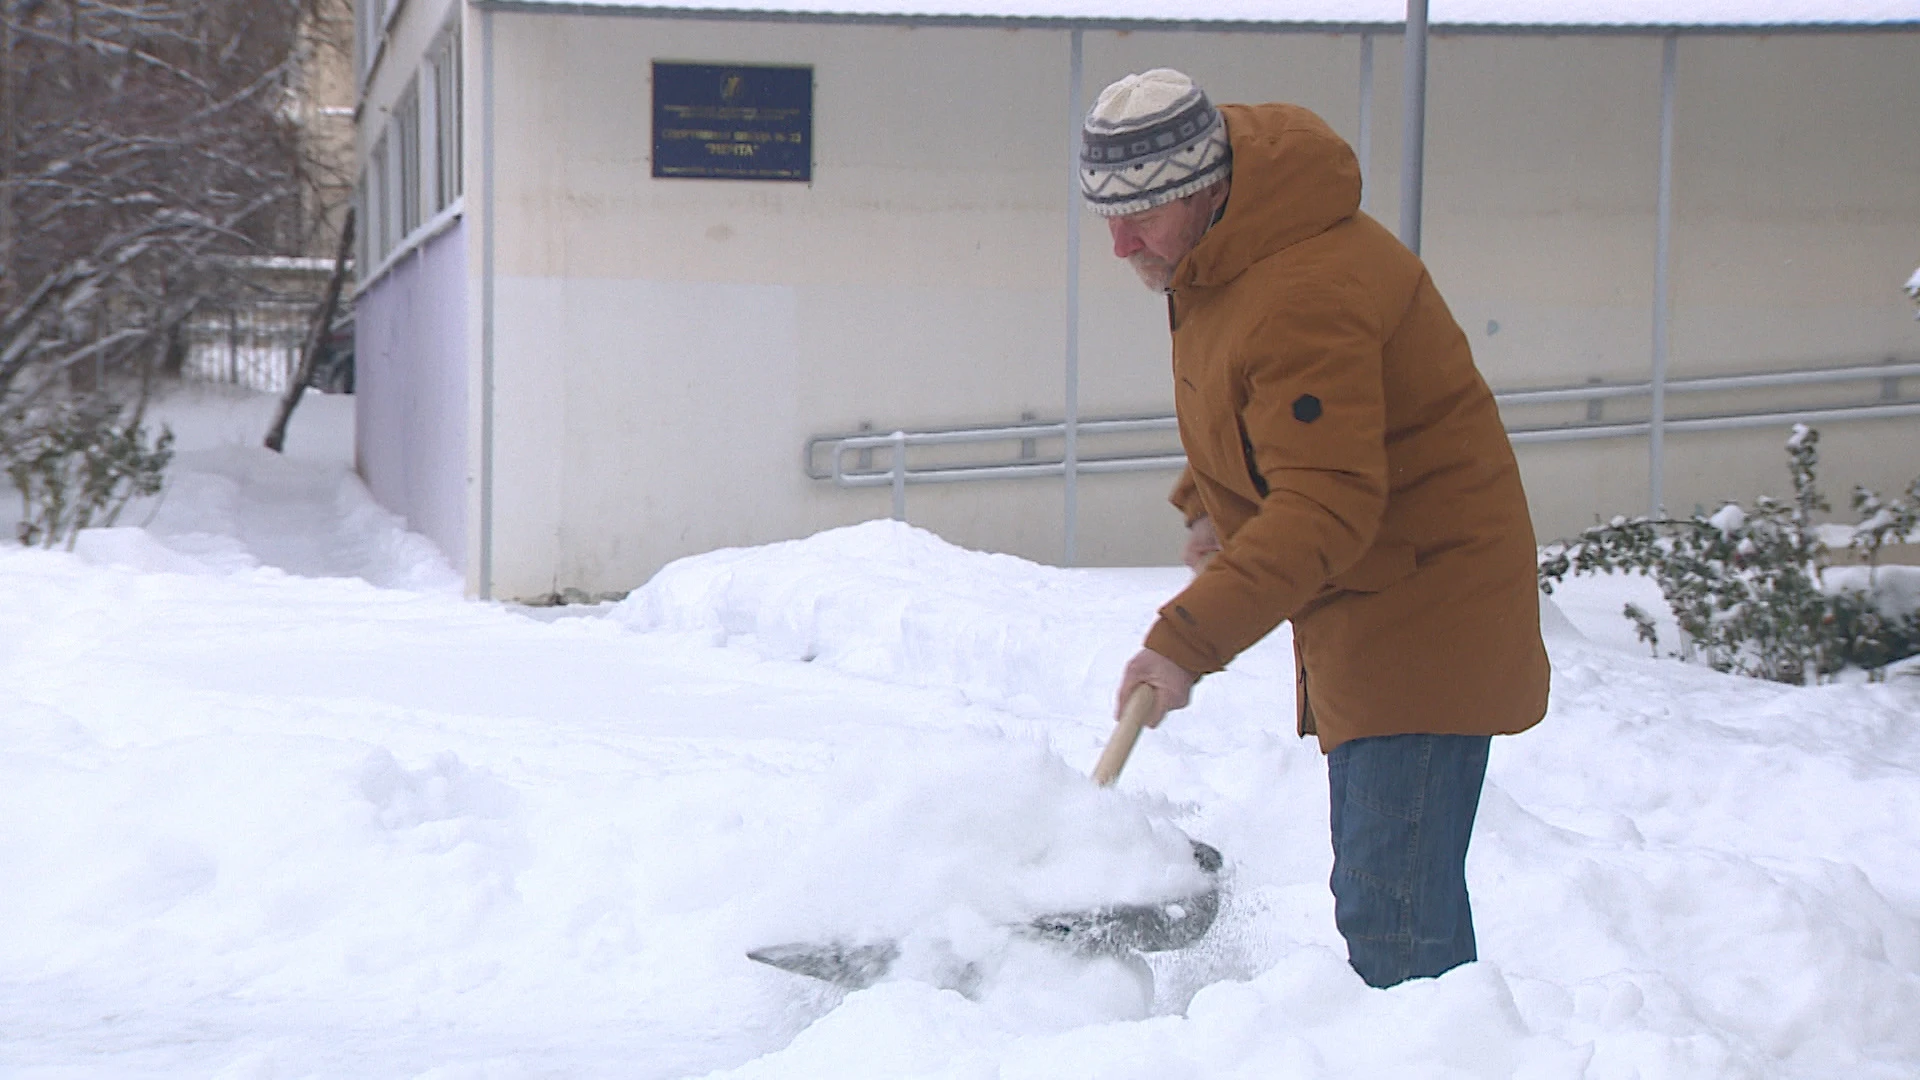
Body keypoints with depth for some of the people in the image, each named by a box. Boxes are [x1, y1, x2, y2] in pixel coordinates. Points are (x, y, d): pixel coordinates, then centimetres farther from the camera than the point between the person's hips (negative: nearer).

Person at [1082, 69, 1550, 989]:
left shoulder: (1306, 297, -27)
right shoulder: (1210, 259, 6)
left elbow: (1325, 506, -33)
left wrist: (1188, 641, -37)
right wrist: (1210, 505, 7)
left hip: (1420, 612, -11)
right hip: (1360, 614, 11)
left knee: (1394, 923, -15)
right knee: (1376, 893, 18)